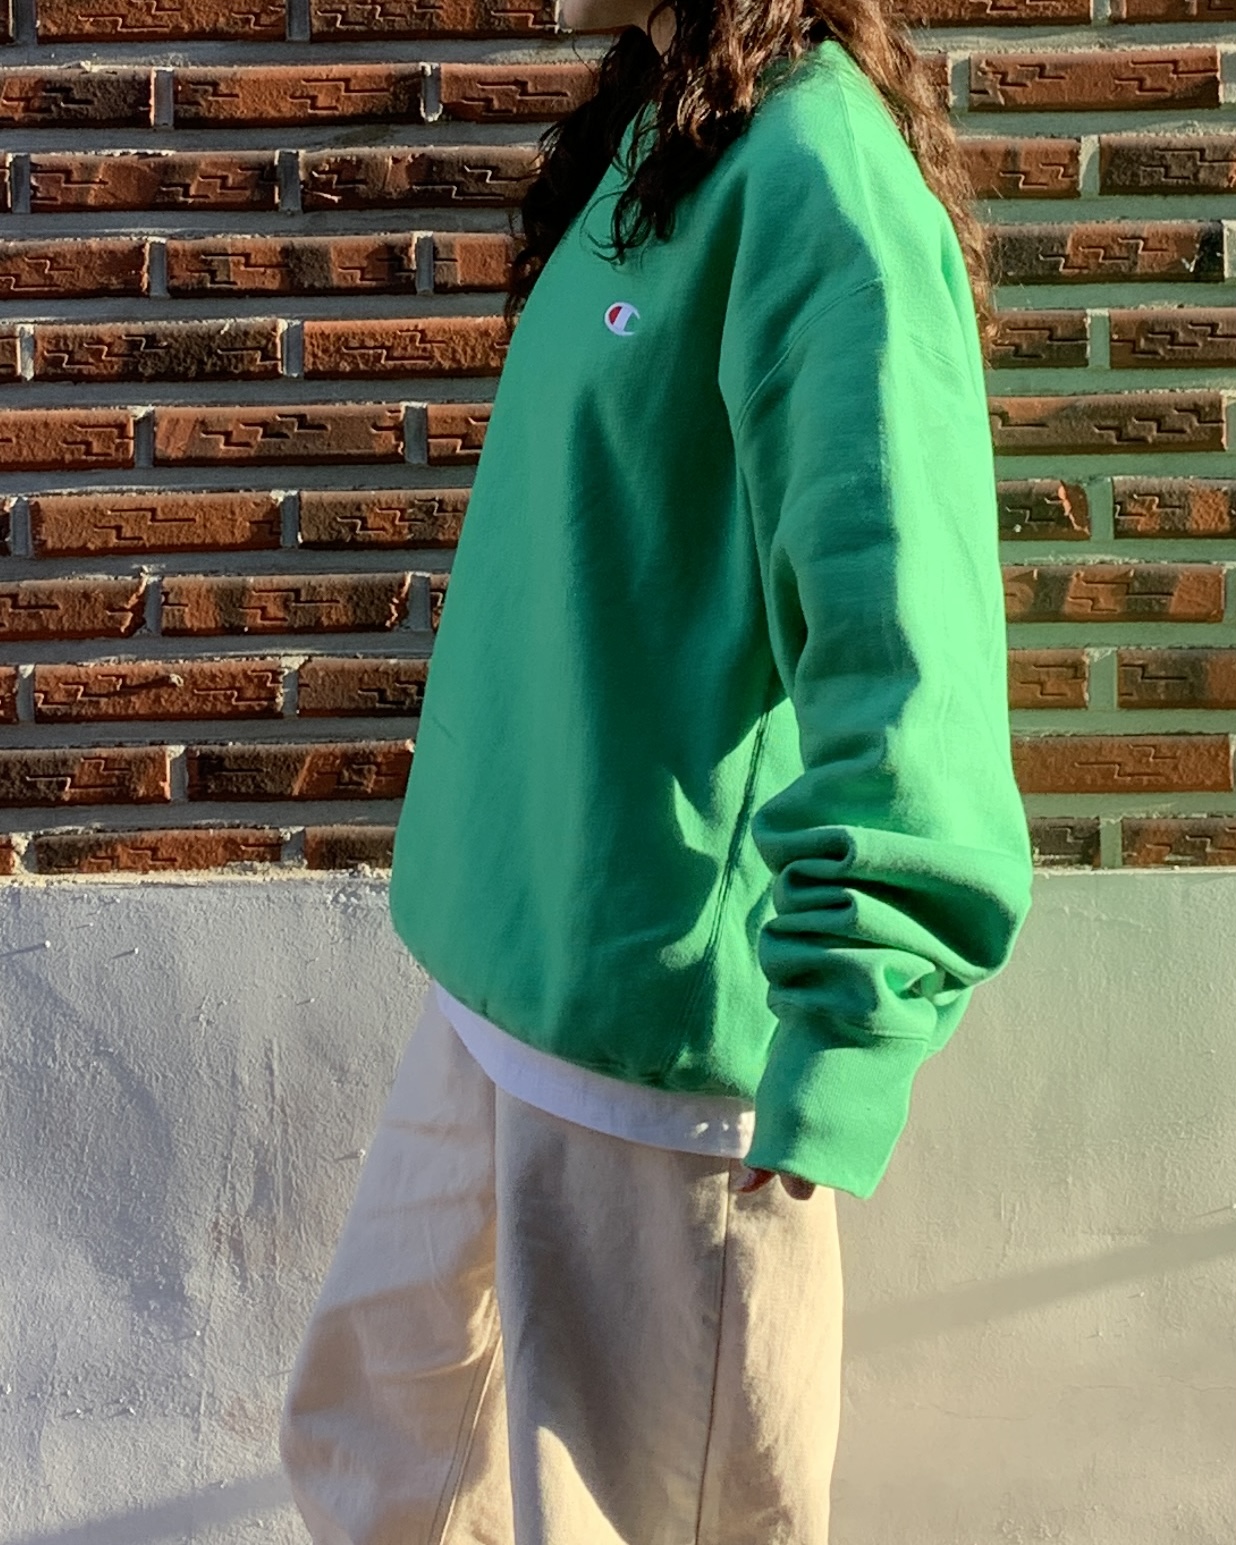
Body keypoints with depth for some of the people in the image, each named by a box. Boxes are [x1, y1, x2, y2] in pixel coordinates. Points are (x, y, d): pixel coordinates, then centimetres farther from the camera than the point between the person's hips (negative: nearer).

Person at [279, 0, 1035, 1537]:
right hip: (498, 978, 9)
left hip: (657, 1029, -9)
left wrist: (835, 1071, -27)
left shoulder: (809, 170, -16)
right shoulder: (646, 151, 13)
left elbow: (901, 651, -24)